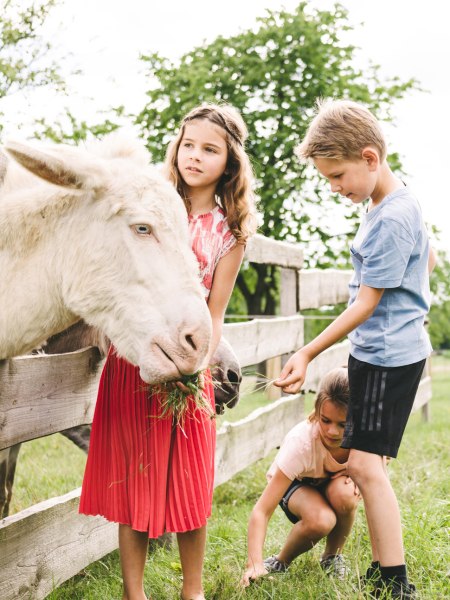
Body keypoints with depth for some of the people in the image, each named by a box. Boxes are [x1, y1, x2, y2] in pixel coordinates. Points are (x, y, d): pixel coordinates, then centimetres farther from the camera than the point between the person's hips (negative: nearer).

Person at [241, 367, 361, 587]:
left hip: (333, 481, 3)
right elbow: (261, 511, -39)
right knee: (320, 519, -36)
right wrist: (255, 565, -52)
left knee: (343, 494, -34)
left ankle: (332, 556, -4)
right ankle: (280, 561, -5)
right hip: (295, 484, -3)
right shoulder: (301, 443, -38)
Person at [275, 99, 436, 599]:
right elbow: (428, 259, 24)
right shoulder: (395, 200, 9)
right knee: (366, 464, 11)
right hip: (375, 351, 10)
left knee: (364, 464, -12)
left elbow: (366, 303, -19)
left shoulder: (391, 219, -21)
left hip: (388, 356, -10)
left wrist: (308, 353, -19)